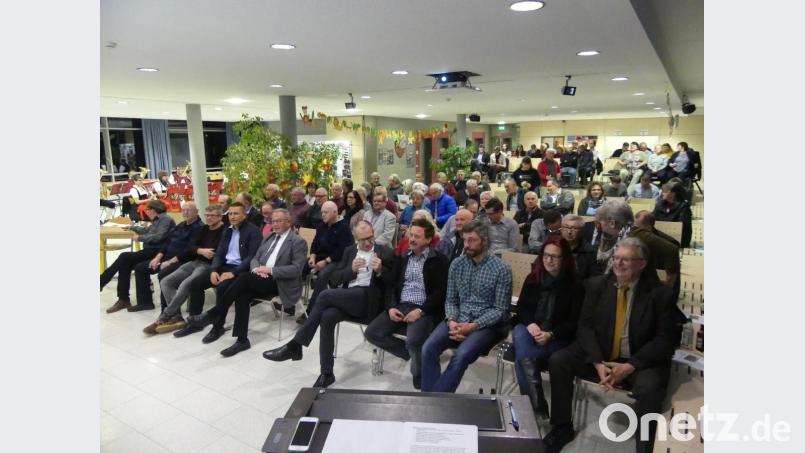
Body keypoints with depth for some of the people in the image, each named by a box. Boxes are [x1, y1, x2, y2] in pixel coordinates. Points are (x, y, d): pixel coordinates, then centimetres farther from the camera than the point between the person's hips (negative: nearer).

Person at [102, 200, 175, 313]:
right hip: (150, 250, 9)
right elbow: (147, 230, 38)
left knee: (124, 257, -17)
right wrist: (132, 228, 49)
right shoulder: (158, 220, 21)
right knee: (125, 265, -6)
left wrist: (140, 238, -11)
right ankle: (123, 300, -5)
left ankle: (101, 282, -4)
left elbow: (158, 237, -22)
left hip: (156, 252, -9)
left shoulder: (165, 219, -10)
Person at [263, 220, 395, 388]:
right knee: (327, 316, -29)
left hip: (369, 300, -4)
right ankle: (327, 373, -21)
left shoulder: (385, 253, 7)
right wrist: (351, 269, -7)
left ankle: (294, 345, -16)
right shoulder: (349, 251, 19)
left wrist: (380, 270, -18)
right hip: (348, 299, 4)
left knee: (325, 295, -25)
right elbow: (334, 280, 12)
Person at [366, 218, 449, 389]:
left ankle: (419, 378, 0)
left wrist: (421, 311, -19)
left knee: (413, 341, -32)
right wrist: (391, 307, -5)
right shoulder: (402, 258, 16)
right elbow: (392, 285, 13)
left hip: (425, 310, -6)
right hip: (400, 306, 6)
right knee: (372, 333, -12)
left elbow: (440, 292, -8)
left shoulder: (440, 260, -1)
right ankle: (413, 354, 5)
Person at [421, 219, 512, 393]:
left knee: (461, 356, -30)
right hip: (458, 319, 4)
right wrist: (451, 321, -12)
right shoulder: (457, 264, 6)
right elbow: (450, 300, 9)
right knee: (428, 349, -20)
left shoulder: (501, 269, -8)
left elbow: (500, 310, -8)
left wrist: (473, 326, -19)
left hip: (486, 324, -4)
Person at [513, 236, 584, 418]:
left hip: (558, 338, -3)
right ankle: (537, 403, -30)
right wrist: (530, 324, -13)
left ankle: (531, 403, -13)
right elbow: (521, 306, 9)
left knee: (522, 356, -30)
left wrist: (550, 334, -20)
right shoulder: (533, 279, 10)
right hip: (529, 329, 4)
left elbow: (575, 322, -4)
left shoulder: (575, 285, -2)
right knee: (519, 334, -33)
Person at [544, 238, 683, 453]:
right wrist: (598, 363, -17)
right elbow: (585, 326, -2)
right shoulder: (597, 285, 0)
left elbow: (666, 340, -10)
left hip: (641, 361, -3)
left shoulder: (660, 293, -8)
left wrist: (630, 366, -21)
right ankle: (562, 427, 2)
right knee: (558, 361, -15)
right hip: (600, 355, 3)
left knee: (649, 388, -33)